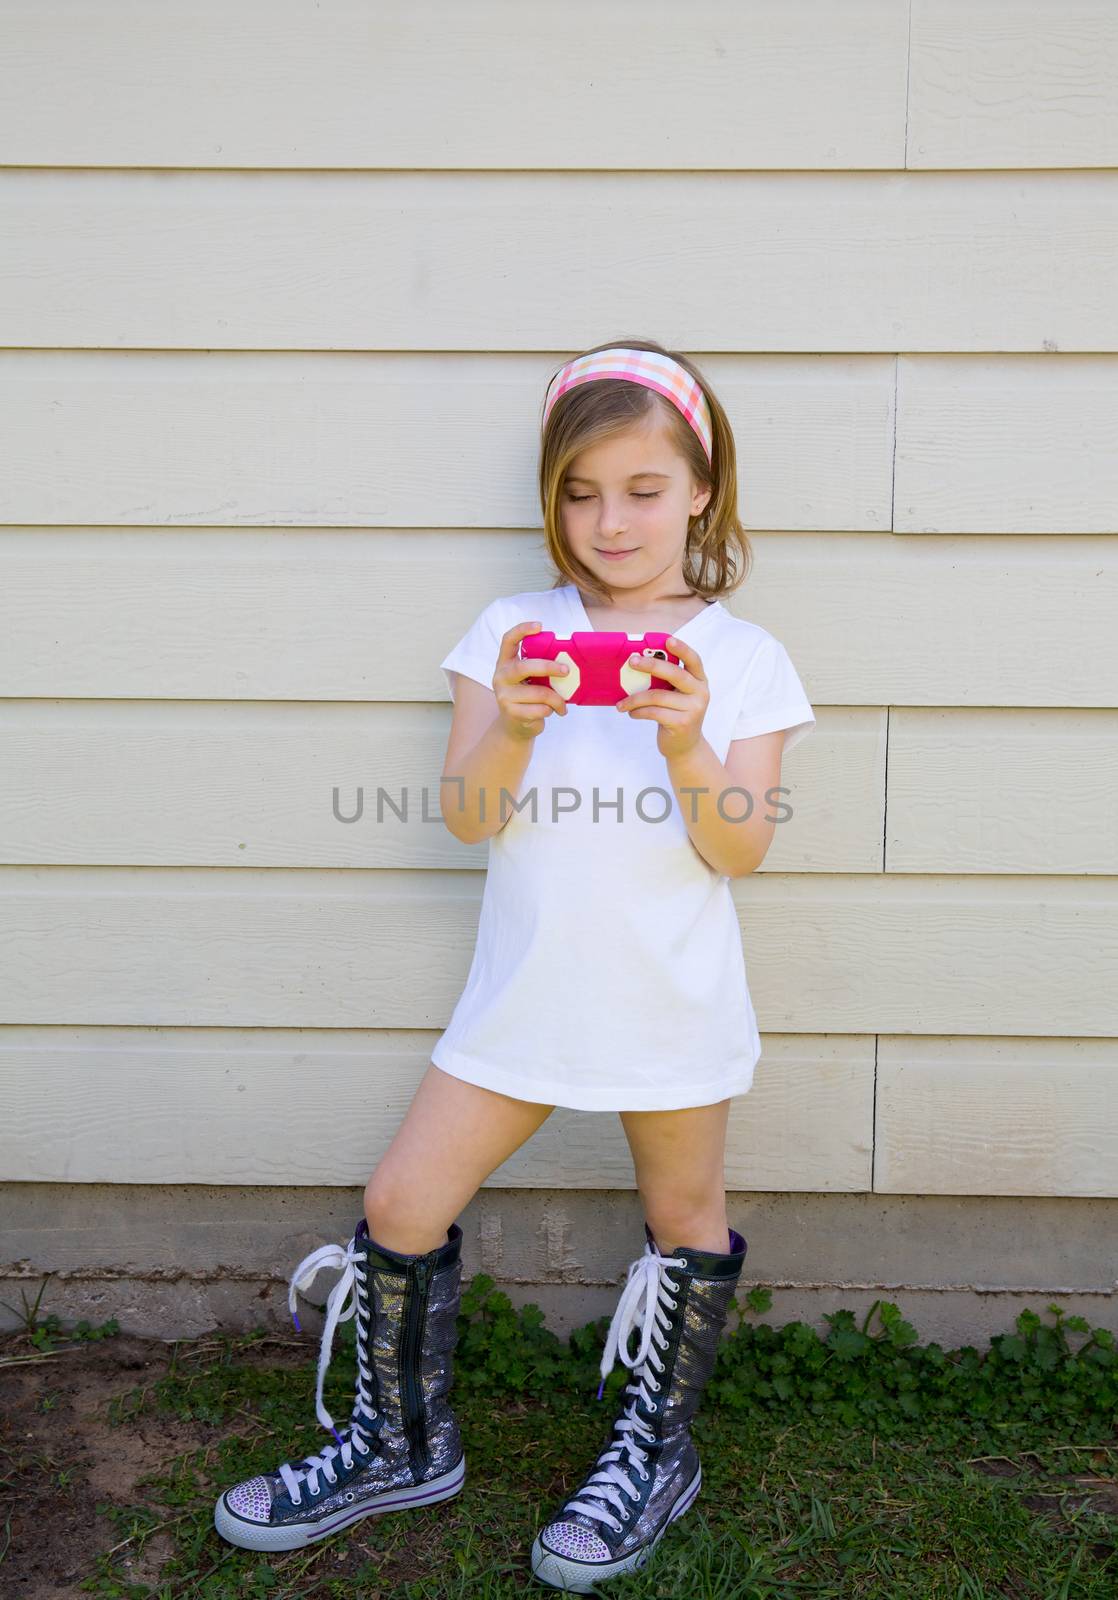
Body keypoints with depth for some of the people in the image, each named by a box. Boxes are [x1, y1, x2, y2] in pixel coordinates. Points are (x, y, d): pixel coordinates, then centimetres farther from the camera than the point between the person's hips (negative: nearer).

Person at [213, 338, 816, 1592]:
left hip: (671, 1003, -1)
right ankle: (404, 1443, 28)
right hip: (525, 988, 2)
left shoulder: (742, 658, -2)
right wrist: (513, 724, -25)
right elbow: (467, 817, -6)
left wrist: (685, 746, -27)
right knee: (402, 1206, 4)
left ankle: (656, 1451, 38)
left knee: (685, 1220, 13)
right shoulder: (511, 633, 0)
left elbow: (738, 848, -10)